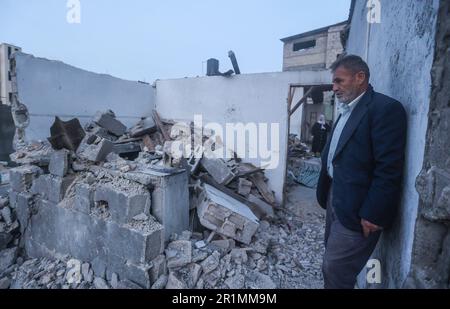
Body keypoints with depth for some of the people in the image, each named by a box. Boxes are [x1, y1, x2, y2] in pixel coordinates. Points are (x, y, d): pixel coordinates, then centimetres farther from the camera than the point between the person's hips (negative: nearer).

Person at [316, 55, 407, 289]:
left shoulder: (385, 108, -14)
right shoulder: (347, 110, 14)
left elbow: (389, 169, -19)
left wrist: (373, 214, -19)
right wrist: (326, 193, 13)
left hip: (357, 207, -8)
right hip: (335, 196, 8)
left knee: (335, 270, 1)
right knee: (333, 259, 20)